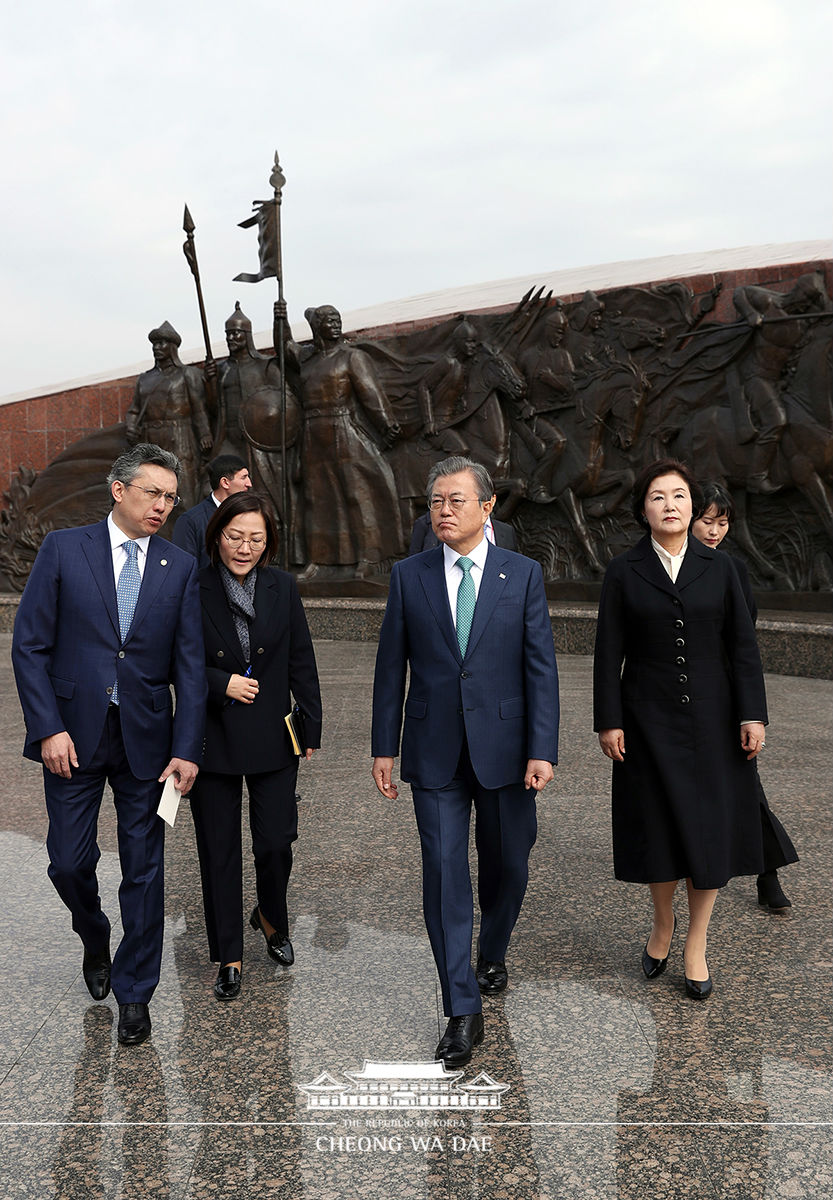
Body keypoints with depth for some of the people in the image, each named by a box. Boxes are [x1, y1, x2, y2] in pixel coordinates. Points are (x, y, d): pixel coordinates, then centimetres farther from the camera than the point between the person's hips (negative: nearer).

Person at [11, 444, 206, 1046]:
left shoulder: (181, 567, 3)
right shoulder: (63, 549, -1)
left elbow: (189, 664, 0)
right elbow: (30, 646, -3)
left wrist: (187, 749, -7)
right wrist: (48, 728, -12)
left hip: (146, 739, 1)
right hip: (73, 736, -1)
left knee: (144, 870, 7)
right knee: (69, 862, 7)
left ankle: (134, 992, 24)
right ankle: (95, 940, 40)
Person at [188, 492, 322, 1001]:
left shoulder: (283, 587, 0)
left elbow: (302, 663, 4)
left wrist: (311, 728, 3)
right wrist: (222, 684, -14)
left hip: (272, 737, 1)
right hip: (211, 736, -1)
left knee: (276, 843, 3)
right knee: (219, 850, 8)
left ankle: (272, 919, 35)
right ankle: (229, 956, 24)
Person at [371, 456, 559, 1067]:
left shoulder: (523, 574, -1)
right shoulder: (409, 575, 2)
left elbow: (541, 666, -3)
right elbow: (391, 666, 5)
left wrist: (542, 749, -10)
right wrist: (384, 747, 3)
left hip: (504, 747, 0)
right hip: (434, 751, 0)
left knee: (507, 865, 14)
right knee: (444, 874, -1)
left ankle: (492, 954, 43)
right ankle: (463, 1011, 9)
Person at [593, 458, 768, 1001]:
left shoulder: (719, 567, 2)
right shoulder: (623, 571, -1)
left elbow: (743, 646, 1)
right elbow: (609, 652, -2)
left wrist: (753, 714, -6)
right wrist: (608, 722, -5)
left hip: (712, 719, 1)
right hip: (650, 720, -1)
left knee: (711, 829, 4)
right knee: (659, 828, 6)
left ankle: (696, 945, 22)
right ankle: (663, 922, 34)